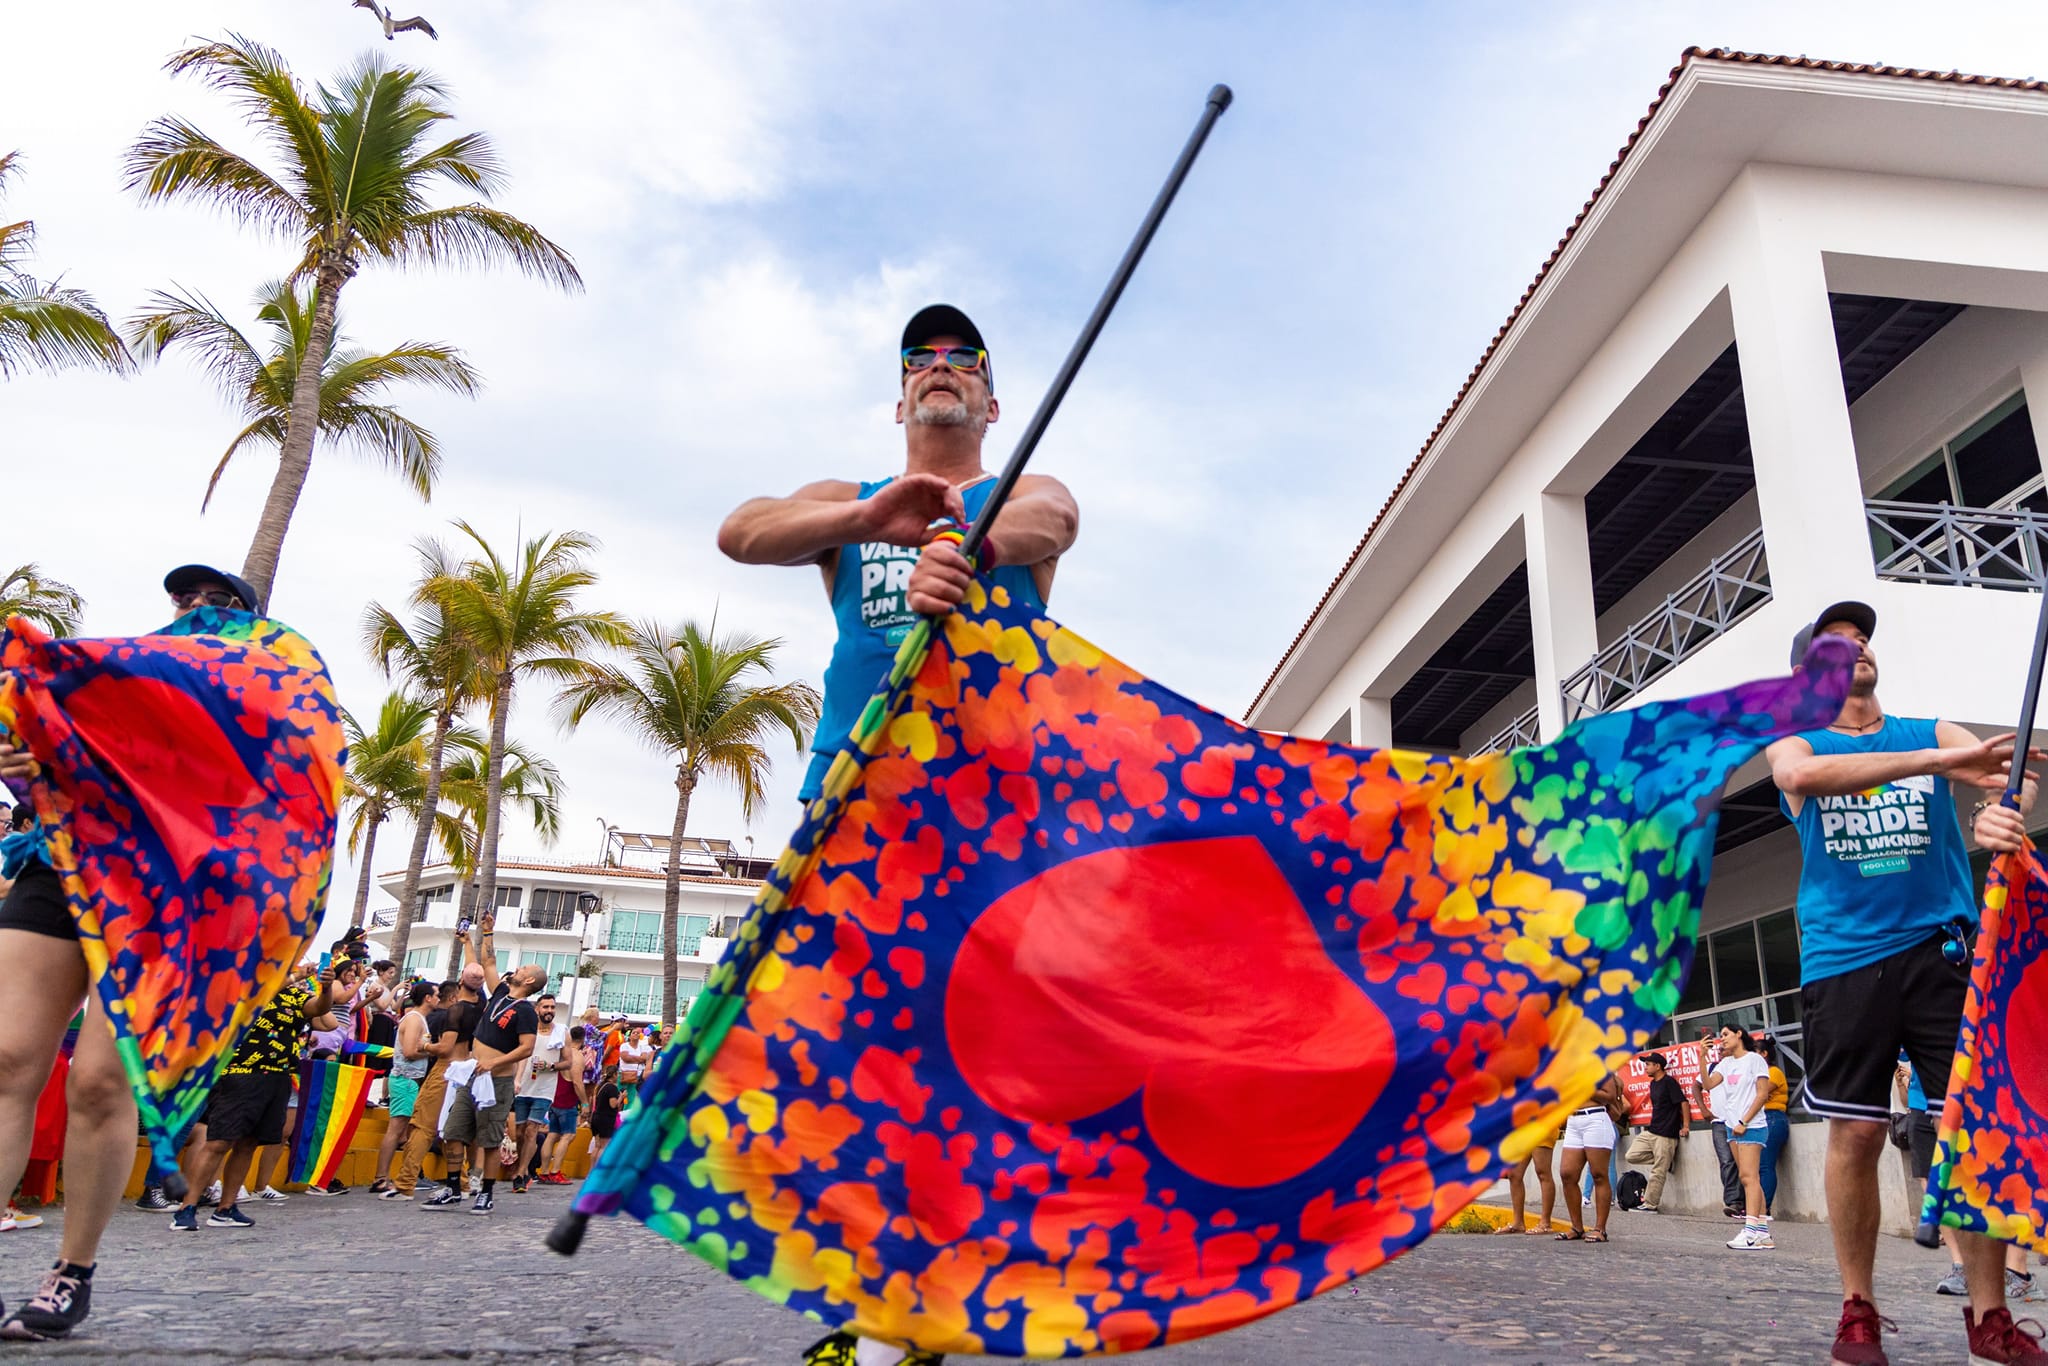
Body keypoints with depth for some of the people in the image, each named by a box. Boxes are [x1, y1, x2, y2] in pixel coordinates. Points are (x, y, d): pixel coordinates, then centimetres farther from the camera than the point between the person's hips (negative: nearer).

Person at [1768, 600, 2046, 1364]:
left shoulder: (1934, 733, 13)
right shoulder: (1794, 745, 6)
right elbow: (1804, 773, -18)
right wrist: (1936, 762, -27)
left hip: (1942, 949, 2)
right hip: (1845, 958, -2)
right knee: (1856, 1133, -1)